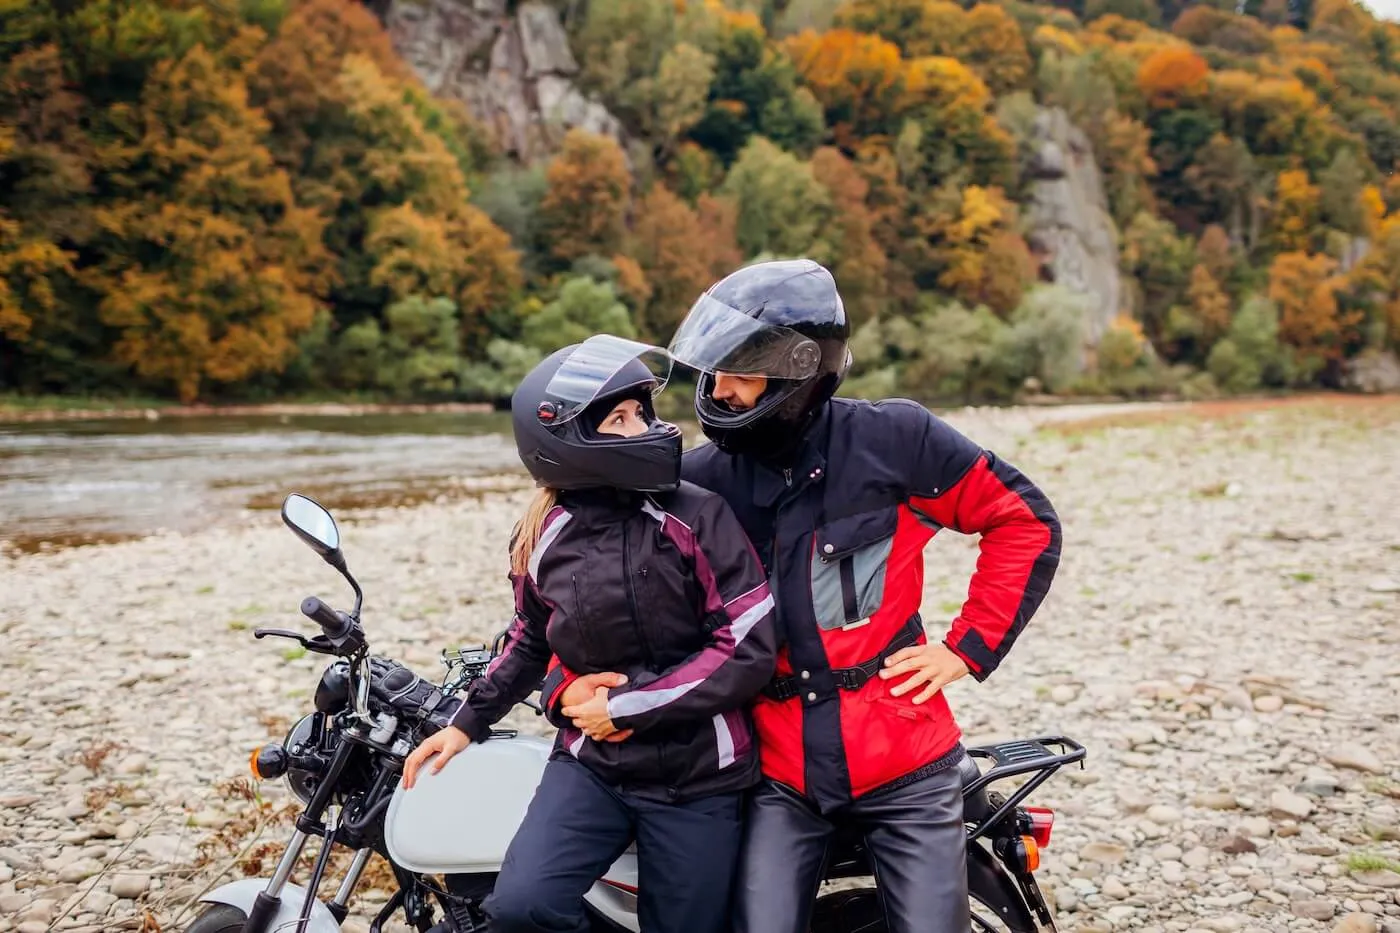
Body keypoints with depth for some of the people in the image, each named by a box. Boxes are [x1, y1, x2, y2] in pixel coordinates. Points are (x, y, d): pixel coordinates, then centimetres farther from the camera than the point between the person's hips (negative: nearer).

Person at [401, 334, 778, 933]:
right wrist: (468, 722, 13)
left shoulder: (697, 516, -10)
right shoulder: (542, 539, 2)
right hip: (591, 765, 2)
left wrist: (627, 707, -13)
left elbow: (751, 645, -14)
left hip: (698, 777, -2)